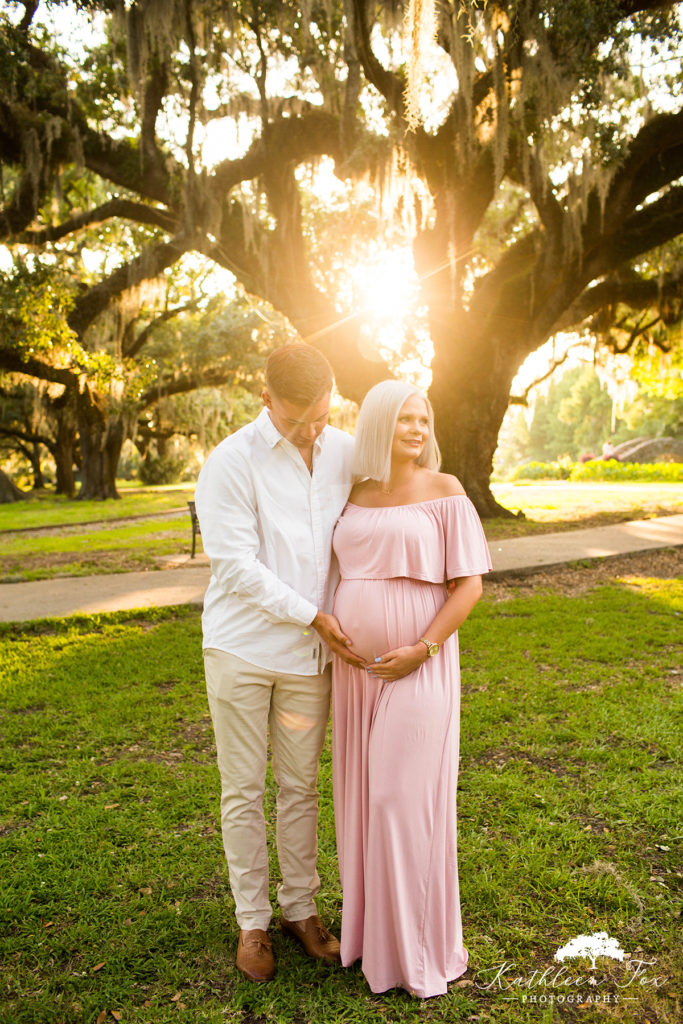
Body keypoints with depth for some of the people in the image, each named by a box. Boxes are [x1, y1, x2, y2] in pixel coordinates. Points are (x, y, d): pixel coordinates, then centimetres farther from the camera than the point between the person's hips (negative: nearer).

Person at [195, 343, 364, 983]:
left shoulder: (345, 452, 1)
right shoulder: (230, 463, -14)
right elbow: (237, 567, -17)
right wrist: (315, 615, -15)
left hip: (309, 653, 3)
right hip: (242, 650, -3)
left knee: (300, 787, 15)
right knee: (242, 791, 10)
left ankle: (300, 907, 34)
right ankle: (251, 920, 29)